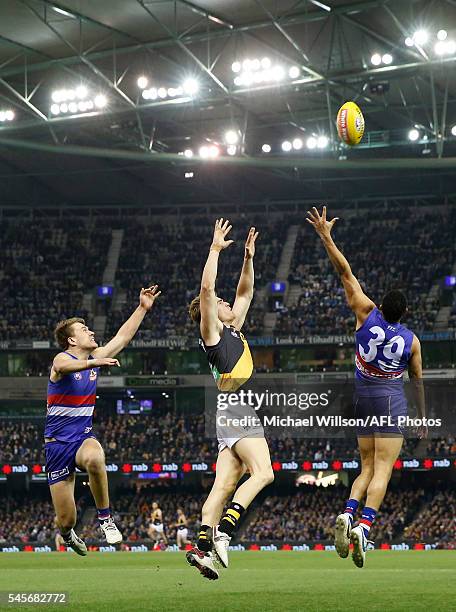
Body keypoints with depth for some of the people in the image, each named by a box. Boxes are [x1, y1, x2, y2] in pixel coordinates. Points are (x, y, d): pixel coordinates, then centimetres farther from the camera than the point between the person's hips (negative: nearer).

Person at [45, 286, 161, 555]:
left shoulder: (96, 357, 8)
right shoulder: (62, 359, -11)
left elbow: (122, 338, 12)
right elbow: (67, 365, -36)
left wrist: (142, 308, 4)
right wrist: (95, 363, -55)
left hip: (84, 437, 4)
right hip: (58, 442, -3)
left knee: (94, 458, -39)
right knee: (67, 518, -2)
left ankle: (105, 516, -20)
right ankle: (68, 534, 37)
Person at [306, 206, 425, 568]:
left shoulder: (367, 315, -6)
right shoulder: (411, 340, -7)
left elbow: (346, 273, -7)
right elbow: (418, 380, 5)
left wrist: (326, 236, -6)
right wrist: (423, 416, 17)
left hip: (363, 397, 3)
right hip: (392, 402, -3)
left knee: (368, 467, 13)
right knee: (382, 470, -8)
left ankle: (348, 513, -11)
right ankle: (365, 526, -27)